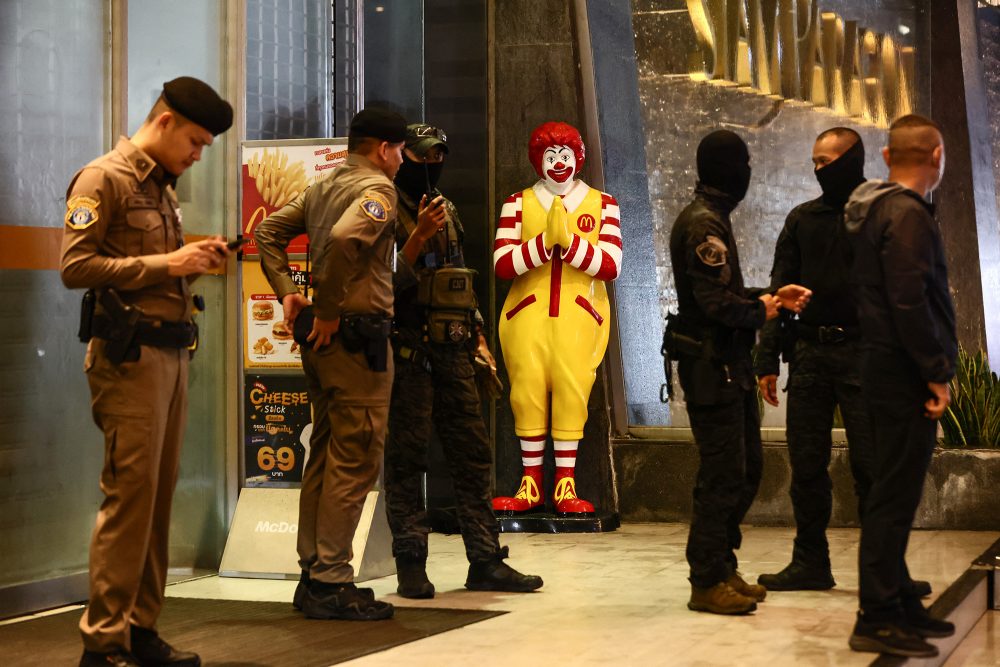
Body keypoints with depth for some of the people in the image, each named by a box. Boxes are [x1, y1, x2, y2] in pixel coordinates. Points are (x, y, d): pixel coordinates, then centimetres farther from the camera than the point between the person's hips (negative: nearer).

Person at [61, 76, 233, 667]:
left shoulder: (162, 187, 21)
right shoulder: (104, 179, -5)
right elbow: (76, 266, -14)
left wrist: (196, 260, 6)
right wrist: (165, 264, -15)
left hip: (172, 352, 9)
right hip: (129, 355, -9)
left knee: (160, 494, 8)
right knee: (130, 493, -10)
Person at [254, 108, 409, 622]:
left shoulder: (322, 188, 17)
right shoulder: (377, 188, -9)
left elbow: (269, 231, 20)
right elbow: (344, 238, -27)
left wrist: (286, 292, 12)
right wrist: (328, 310, -19)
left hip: (324, 339, 9)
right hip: (358, 335, -9)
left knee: (325, 456, 14)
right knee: (355, 461, -5)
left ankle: (313, 574, 19)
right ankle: (331, 582, -4)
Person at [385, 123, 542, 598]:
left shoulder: (446, 211, 19)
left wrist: (478, 337, 19)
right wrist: (419, 236, -22)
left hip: (452, 350, 7)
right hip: (408, 352, -7)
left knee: (473, 453, 5)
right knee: (406, 458, -3)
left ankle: (485, 561, 10)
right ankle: (410, 565, 2)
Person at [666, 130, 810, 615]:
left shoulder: (711, 219, 17)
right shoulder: (703, 224, -16)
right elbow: (716, 303, -23)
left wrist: (771, 296, 8)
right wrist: (759, 311, -7)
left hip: (728, 365, 11)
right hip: (711, 368, -11)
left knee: (746, 468, 15)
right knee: (723, 475, -6)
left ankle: (723, 570, 22)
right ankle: (708, 583, 1)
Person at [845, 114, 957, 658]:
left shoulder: (875, 210, 15)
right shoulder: (908, 215, -15)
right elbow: (910, 303, -22)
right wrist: (937, 373, -17)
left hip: (885, 366, 10)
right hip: (905, 373, -10)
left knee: (895, 494, 15)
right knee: (895, 496, -7)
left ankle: (900, 606, 23)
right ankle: (878, 619, -3)